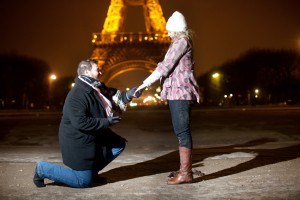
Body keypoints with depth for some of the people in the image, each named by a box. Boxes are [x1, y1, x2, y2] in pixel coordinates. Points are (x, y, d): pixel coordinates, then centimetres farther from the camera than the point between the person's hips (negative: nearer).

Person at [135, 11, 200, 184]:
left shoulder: (181, 41, -9)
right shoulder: (182, 43, 22)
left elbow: (166, 66, -14)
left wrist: (146, 83, -10)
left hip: (180, 92, -10)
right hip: (180, 92, 10)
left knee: (182, 132, -11)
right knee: (182, 131, 12)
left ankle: (186, 173, -11)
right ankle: (185, 169, 18)